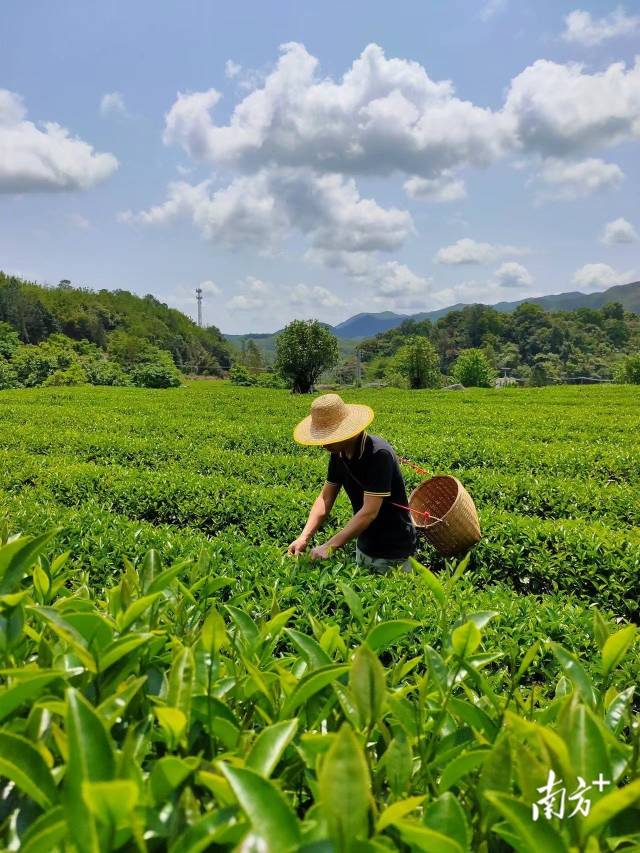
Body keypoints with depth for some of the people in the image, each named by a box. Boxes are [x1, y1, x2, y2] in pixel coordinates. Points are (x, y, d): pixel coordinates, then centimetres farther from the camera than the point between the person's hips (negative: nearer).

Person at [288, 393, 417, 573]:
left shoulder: (378, 454, -28)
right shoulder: (339, 453, -5)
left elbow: (370, 511, -30)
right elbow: (326, 497, -1)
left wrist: (329, 547, -31)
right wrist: (304, 537, -13)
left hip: (392, 552, -7)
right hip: (364, 545, 7)